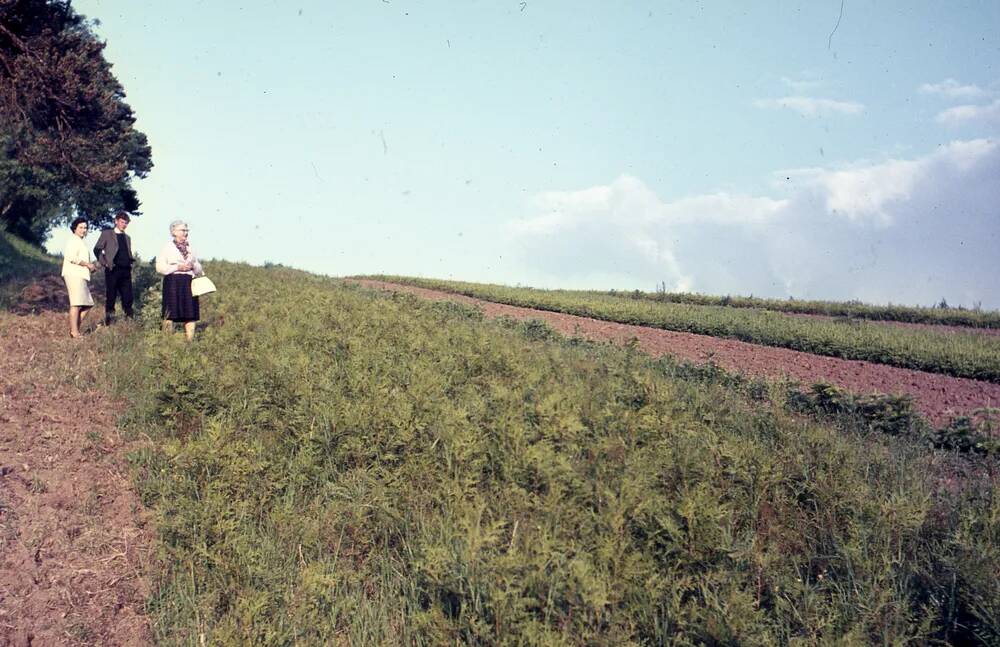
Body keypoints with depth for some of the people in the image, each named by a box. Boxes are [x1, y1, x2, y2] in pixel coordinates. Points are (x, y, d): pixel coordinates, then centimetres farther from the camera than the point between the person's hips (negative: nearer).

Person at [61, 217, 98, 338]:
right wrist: (88, 264, -11)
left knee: (88, 304, 7)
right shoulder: (73, 240, -5)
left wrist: (91, 266, 15)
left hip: (81, 276, 10)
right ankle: (74, 332, -13)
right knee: (76, 304, -12)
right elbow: (72, 258, -18)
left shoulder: (80, 242, 25)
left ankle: (75, 328, 9)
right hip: (74, 275, -10)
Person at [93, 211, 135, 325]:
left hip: (126, 271, 5)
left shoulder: (127, 238, 22)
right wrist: (104, 262, -6)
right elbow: (97, 249, 3)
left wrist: (130, 264, 10)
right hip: (113, 270, -4)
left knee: (128, 298, 0)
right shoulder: (107, 234, 6)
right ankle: (108, 323, 2)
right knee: (111, 297, -2)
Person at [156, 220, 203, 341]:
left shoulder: (190, 248, 19)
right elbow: (160, 267, -5)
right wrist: (177, 267, -12)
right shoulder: (167, 247, 3)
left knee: (190, 314, -1)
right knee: (170, 313, -8)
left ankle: (190, 339, 2)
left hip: (189, 283, 5)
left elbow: (198, 268, 23)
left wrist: (193, 266, 1)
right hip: (173, 283, -5)